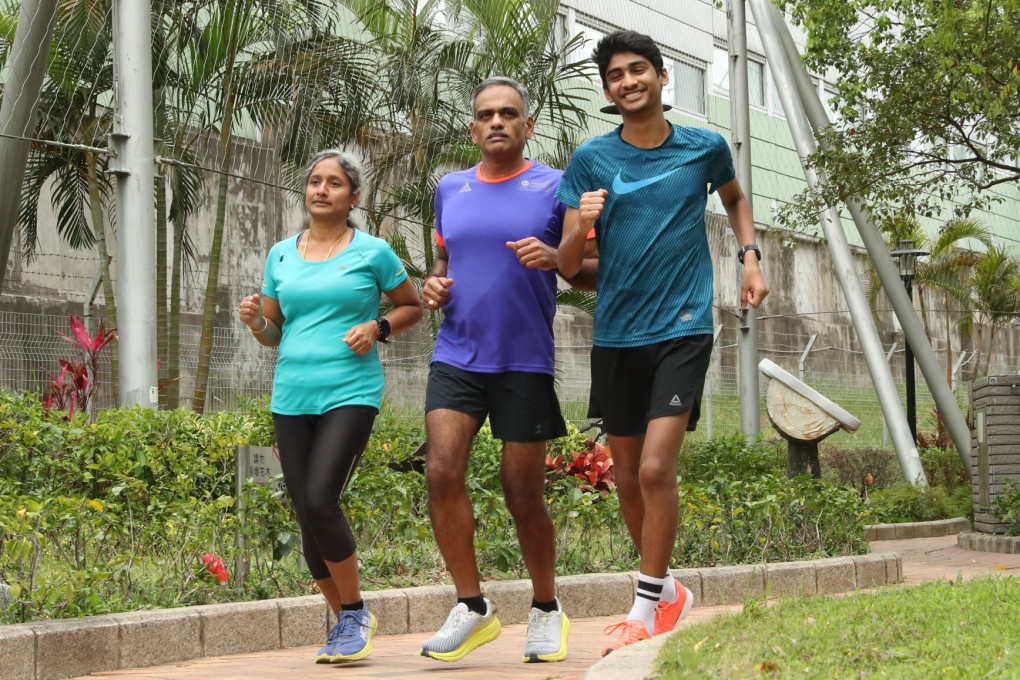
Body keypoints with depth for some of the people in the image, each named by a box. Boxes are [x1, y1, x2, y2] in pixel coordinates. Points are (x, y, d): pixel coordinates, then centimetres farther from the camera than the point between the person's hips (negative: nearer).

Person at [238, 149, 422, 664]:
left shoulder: (372, 252, 2)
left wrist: (377, 328, -7)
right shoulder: (281, 255, 13)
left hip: (350, 392, -5)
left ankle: (356, 614, 0)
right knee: (306, 513, 5)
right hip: (291, 396, 5)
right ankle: (345, 622, 21)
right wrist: (254, 319, -3)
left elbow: (413, 307, 12)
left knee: (320, 501, -19)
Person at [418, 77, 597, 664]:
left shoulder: (555, 187, 0)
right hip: (456, 356, 3)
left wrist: (555, 258, -20)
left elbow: (596, 270, -1)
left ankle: (547, 609, 24)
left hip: (525, 363, -3)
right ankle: (472, 607, -2)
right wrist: (433, 286, 3)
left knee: (524, 492, 3)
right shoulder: (450, 189, 12)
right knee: (443, 471, -15)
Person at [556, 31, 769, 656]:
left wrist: (751, 258, 8)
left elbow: (735, 199, 24)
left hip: (683, 329, -3)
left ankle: (649, 606, -3)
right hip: (615, 335, 3)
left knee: (656, 468, -16)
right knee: (628, 475, 10)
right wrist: (581, 227, -22)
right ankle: (667, 587, 31)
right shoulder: (591, 160, 0)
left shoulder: (705, 148, 0)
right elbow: (568, 266, -1)